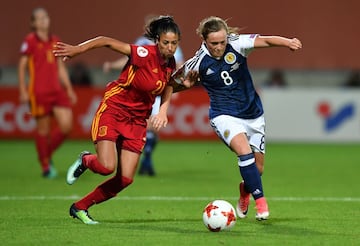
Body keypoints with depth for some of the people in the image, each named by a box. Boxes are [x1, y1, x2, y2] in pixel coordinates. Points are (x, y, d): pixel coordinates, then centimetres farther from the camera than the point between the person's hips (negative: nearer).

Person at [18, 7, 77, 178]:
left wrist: (69, 89, 15)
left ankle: (47, 154, 19)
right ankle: (45, 167, 13)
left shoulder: (55, 41, 13)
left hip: (57, 90, 5)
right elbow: (22, 66, -4)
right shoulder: (30, 41, -3)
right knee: (43, 129, 0)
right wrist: (23, 91, -9)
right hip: (38, 92, -5)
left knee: (66, 125, -5)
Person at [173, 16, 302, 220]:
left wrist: (288, 42, -42)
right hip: (224, 115, -3)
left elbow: (266, 40, -26)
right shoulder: (198, 62, -12)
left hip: (253, 113, 3)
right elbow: (176, 78, 7)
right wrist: (187, 83, -11)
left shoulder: (236, 44, -13)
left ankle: (245, 192, 40)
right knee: (244, 151, -30)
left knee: (258, 168, 7)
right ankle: (260, 200, -20)